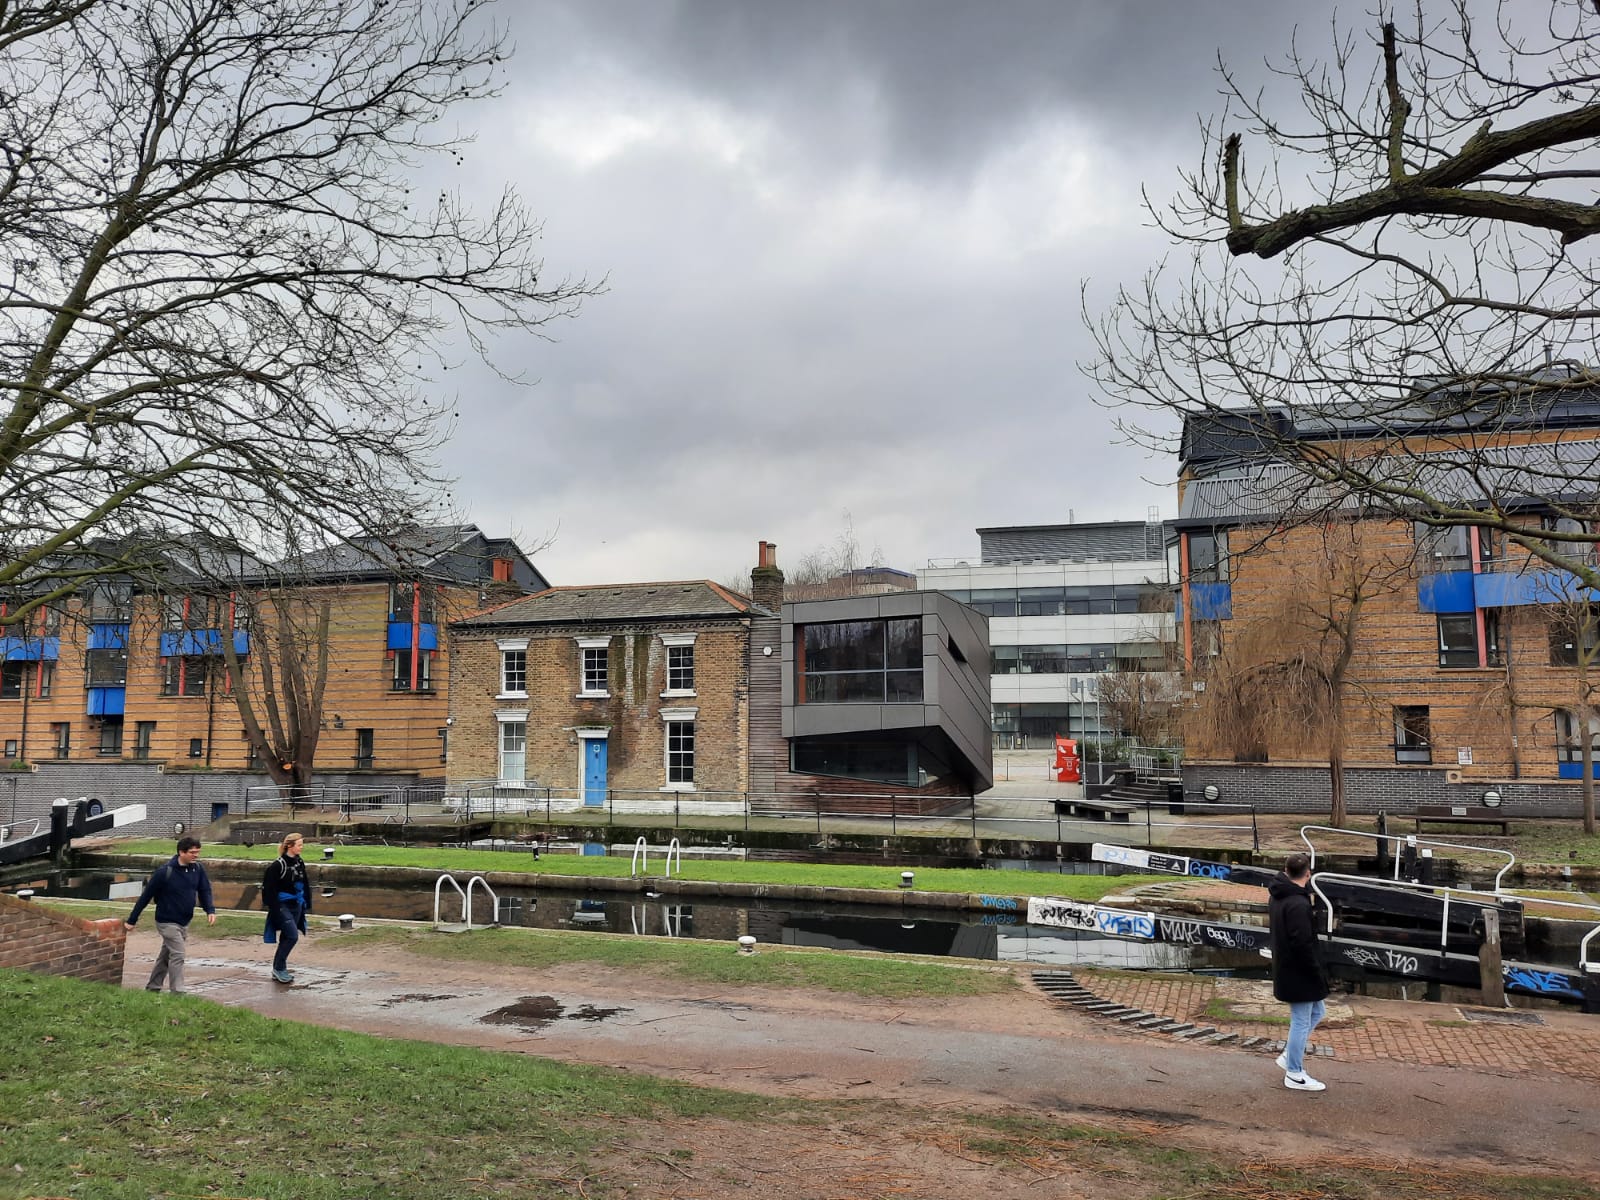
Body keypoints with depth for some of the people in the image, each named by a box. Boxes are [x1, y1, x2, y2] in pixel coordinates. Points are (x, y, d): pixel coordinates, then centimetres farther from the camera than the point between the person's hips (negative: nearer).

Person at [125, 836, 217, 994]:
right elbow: (146, 896, -13)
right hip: (167, 922, -6)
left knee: (166, 956, 18)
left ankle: (152, 987, 34)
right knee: (178, 955, -13)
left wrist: (210, 910, -14)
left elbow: (204, 891, 3)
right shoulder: (164, 872, -20)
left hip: (184, 922, 6)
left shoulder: (197, 869, -4)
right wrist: (132, 920, -7)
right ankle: (177, 993, -9)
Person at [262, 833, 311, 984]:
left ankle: (278, 970, 22)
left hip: (296, 906, 7)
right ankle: (279, 968, 1)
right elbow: (270, 888, -16)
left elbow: (304, 885, 15)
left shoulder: (299, 863, 6)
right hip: (282, 906, -7)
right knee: (292, 936, -13)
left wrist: (306, 903, 13)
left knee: (286, 938, 12)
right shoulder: (278, 864, -15)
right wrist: (274, 908, -18)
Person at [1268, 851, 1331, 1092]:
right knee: (1301, 1022, 3)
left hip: (1285, 969, 10)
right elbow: (1303, 945, -26)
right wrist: (1318, 974, -16)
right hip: (1299, 973, -10)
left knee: (1317, 1011, 22)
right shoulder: (1298, 904, -24)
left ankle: (1289, 1057, 26)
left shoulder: (1278, 897, 7)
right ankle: (1294, 1074, 14)